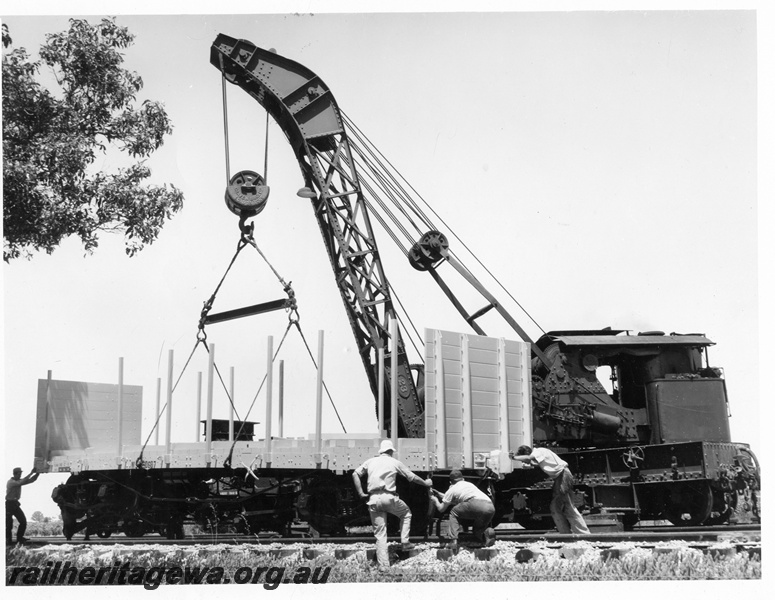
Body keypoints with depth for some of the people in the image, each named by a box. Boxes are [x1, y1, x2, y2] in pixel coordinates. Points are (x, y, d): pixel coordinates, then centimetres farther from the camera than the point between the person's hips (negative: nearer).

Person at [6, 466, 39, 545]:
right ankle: (8, 540, 5)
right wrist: (31, 473, -31)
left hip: (16, 504, 7)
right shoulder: (11, 482, -17)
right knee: (9, 523, -5)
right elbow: (21, 483, -33)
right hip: (9, 504, -7)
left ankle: (20, 538, 10)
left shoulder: (19, 480, 8)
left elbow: (30, 480, 8)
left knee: (23, 521, 0)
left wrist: (37, 473, -10)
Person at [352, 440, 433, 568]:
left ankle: (383, 565, 3)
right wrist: (426, 483, 30)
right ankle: (405, 542, 17)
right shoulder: (394, 462, 8)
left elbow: (355, 474, 8)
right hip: (388, 497, -3)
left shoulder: (370, 462, 15)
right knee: (406, 513, 27)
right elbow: (412, 477, 14)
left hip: (373, 499, 3)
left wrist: (360, 493, 11)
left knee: (380, 534, 7)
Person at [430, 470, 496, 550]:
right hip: (491, 506, 6)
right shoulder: (469, 484, 39)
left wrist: (435, 500, 49)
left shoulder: (452, 489, 22)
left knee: (454, 512, 20)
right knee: (478, 531, 26)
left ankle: (453, 541, 2)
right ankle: (487, 532, -9)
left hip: (476, 504, -6)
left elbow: (441, 509, 29)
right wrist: (440, 495, 62)